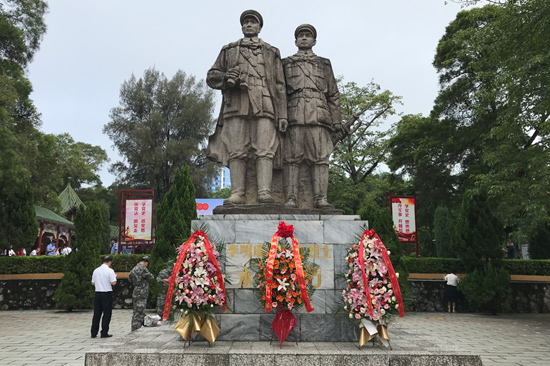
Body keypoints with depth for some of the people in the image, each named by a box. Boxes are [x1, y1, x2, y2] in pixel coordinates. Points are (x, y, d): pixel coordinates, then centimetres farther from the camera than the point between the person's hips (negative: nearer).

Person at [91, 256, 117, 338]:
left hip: (97, 293, 5)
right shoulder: (110, 270, -10)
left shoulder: (96, 270, 7)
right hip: (107, 293, -5)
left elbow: (93, 283, 11)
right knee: (107, 314, 2)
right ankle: (104, 333, 3)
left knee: (96, 313, 12)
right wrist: (115, 277, 3)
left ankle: (94, 333, 15)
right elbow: (113, 283, -15)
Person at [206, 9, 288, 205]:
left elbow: (279, 86, 14)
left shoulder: (271, 53, 22)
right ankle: (237, 194, -7)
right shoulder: (229, 51, 24)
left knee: (265, 150, -12)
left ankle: (264, 193, -18)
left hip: (264, 108, -1)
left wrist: (282, 115, 2)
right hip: (236, 107, 1)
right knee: (236, 152, -6)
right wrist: (226, 77, -6)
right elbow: (211, 77, 18)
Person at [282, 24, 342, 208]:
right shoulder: (286, 64, 22)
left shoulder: (324, 64, 23)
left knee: (320, 158, -7)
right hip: (294, 116, 0)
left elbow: (334, 95, 18)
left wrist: (336, 120, 6)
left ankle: (321, 198, -9)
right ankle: (291, 198, -10)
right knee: (292, 158, -8)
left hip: (318, 116, 1)